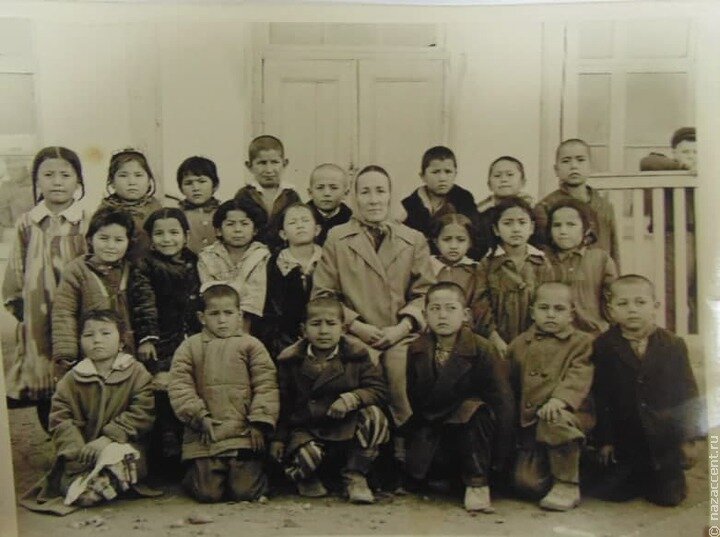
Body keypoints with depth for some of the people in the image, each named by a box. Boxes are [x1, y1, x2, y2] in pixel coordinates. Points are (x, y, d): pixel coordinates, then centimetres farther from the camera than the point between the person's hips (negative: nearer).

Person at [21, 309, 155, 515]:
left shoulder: (136, 373, 2)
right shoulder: (71, 380, 8)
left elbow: (143, 413, -8)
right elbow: (60, 420, 0)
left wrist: (109, 438, -18)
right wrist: (78, 451, -17)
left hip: (124, 446, -1)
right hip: (83, 453, 1)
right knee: (67, 483, -26)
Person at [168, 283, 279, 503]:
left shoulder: (251, 345, 7)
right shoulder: (190, 347, 10)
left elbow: (266, 386, 2)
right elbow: (179, 386, 3)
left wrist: (260, 423, -6)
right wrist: (198, 416, -7)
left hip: (245, 435, 0)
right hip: (205, 435, 0)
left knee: (245, 491, -8)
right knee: (208, 493, -6)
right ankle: (192, 476, 28)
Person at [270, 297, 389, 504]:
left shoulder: (356, 355, -3)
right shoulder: (290, 360, -1)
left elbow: (378, 390, -7)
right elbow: (283, 403, 7)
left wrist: (354, 398, -26)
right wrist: (278, 438, 2)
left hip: (348, 429, 1)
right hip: (307, 430, -1)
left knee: (374, 416, -29)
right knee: (307, 455, -34)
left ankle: (355, 476, -12)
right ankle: (307, 479, 8)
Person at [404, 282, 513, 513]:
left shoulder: (482, 349, -13)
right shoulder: (416, 350, -2)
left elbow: (502, 401, -14)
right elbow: (412, 397, 7)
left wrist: (499, 457, -15)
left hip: (469, 423, -3)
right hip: (431, 425, 3)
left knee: (476, 409, -34)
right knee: (415, 468, -19)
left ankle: (477, 484, -20)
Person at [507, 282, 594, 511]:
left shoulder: (581, 342, 1)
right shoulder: (520, 344, 13)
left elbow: (578, 378, -14)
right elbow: (510, 383, 19)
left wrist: (559, 398, -31)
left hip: (564, 413, -3)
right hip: (529, 423, 3)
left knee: (555, 421, -40)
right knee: (527, 482, -12)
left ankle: (567, 485, -18)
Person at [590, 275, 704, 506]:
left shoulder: (673, 344, -4)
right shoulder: (603, 346, -6)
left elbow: (688, 395, 1)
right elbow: (600, 397, -5)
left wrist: (689, 439, -1)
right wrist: (604, 439, -6)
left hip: (665, 438, 0)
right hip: (624, 440, 0)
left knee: (668, 496, -2)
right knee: (611, 492, -1)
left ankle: (667, 477, 32)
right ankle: (639, 478, 30)